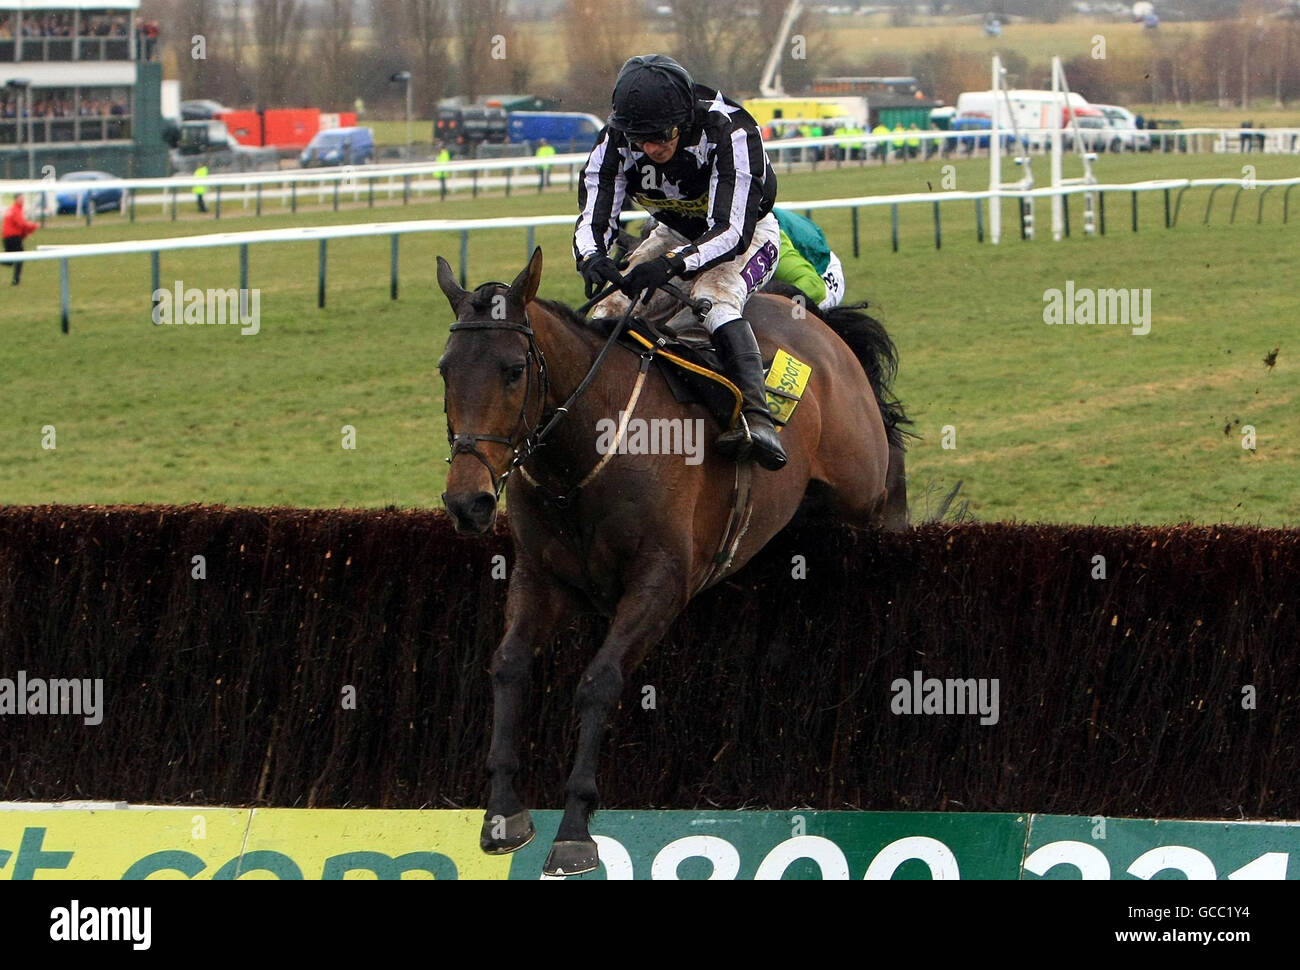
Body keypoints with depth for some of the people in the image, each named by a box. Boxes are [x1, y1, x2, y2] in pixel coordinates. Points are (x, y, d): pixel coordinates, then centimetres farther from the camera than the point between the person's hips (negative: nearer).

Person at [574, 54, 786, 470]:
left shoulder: (730, 131, -34)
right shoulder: (615, 141, -20)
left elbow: (732, 231, -37)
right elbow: (593, 218, -22)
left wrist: (671, 264, -54)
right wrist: (592, 258, -47)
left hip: (748, 233, -6)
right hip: (675, 234, 6)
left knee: (714, 296, -36)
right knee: (611, 307, -17)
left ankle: (756, 417, -50)